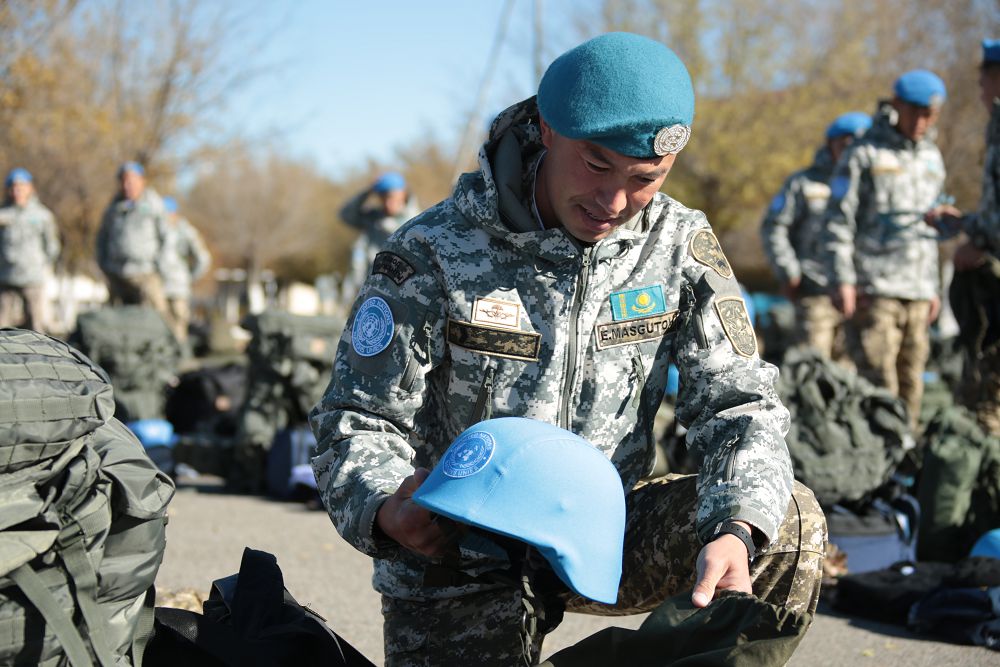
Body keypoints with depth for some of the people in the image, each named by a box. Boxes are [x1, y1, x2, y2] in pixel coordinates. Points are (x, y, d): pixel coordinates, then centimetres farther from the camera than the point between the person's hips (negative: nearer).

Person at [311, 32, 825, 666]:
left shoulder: (680, 246, -6)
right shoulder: (434, 253, -15)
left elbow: (738, 405, -8)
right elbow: (360, 422, -12)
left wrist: (736, 532, -30)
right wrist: (386, 510, -37)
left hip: (603, 536, 3)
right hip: (459, 567, -2)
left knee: (791, 522, -16)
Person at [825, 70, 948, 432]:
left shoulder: (932, 158, 18)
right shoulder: (864, 155, -2)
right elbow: (839, 221, -5)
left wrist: (934, 287, 19)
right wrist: (842, 281, -13)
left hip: (918, 291, 6)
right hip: (875, 290, -6)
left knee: (911, 381, 5)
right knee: (878, 383, -10)